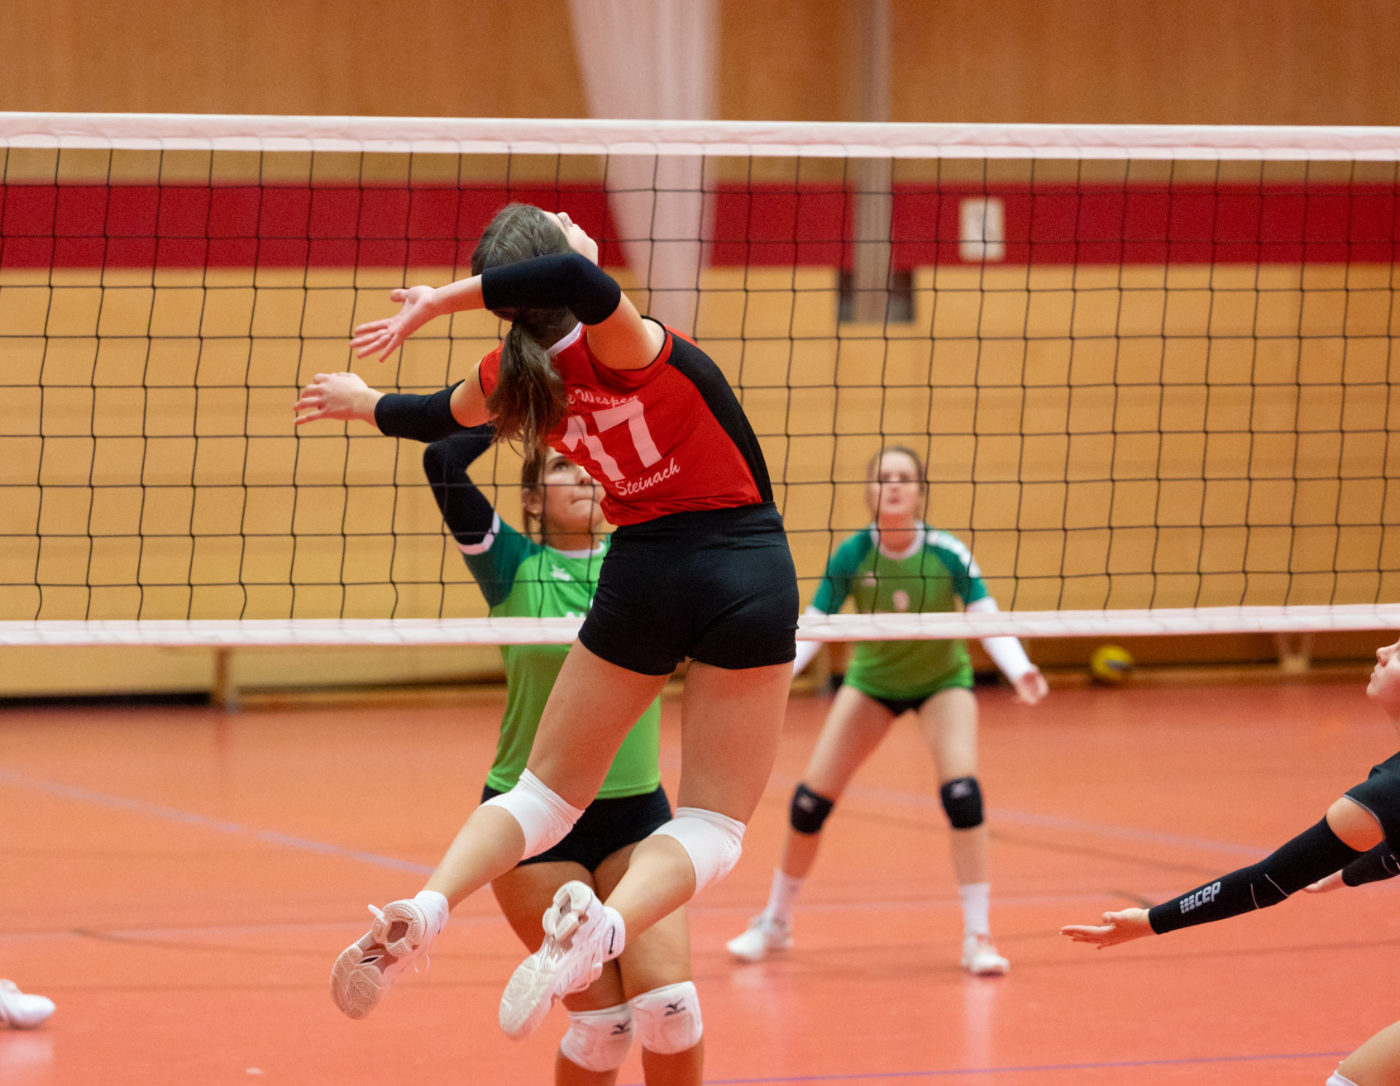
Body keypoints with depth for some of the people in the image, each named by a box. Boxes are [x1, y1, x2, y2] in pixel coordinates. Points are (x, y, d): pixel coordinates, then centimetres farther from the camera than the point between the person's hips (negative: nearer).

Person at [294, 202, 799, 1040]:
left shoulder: (512, 377, -2)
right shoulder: (618, 342, -16)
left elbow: (434, 418, 21)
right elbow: (582, 278, -41)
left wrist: (362, 403, 43)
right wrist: (442, 303, -31)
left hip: (645, 573, 4)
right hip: (749, 570, -3)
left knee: (546, 794, 15)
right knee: (713, 827, 2)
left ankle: (427, 906, -12)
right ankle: (606, 926, -27)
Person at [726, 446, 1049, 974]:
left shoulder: (947, 553, -25)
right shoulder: (851, 555, -22)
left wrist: (1020, 670, -43)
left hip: (943, 679, -2)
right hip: (871, 679, 2)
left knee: (961, 790, -24)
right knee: (810, 800, -3)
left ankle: (978, 936, -15)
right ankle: (775, 922, 20)